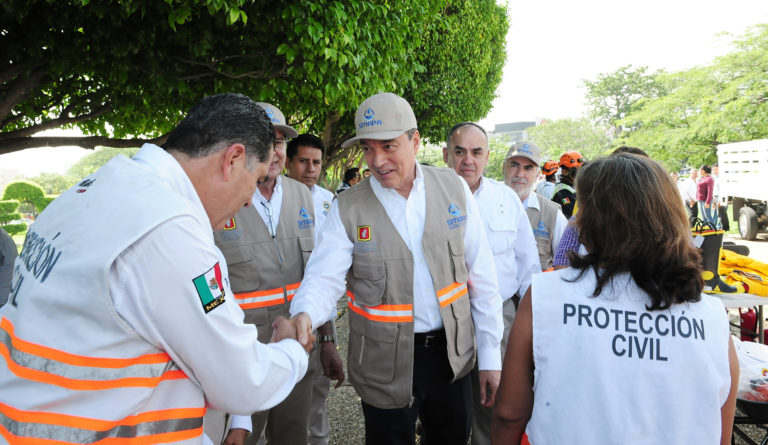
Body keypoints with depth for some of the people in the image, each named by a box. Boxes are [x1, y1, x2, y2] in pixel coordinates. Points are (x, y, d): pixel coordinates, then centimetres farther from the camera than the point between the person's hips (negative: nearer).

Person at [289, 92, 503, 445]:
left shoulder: (453, 188, -4)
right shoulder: (348, 208, -8)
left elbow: (481, 277, -1)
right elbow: (324, 278, -14)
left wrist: (490, 356, -1)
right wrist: (303, 315, -37)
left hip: (452, 354, 3)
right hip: (387, 366, -2)